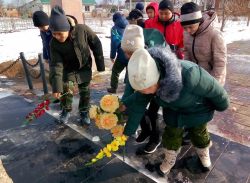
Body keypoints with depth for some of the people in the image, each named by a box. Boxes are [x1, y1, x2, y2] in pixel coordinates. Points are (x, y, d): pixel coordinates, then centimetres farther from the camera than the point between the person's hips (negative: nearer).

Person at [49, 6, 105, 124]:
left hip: (85, 67, 0)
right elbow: (56, 65, -23)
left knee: (85, 91, 8)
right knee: (65, 90, 0)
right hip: (68, 69, 1)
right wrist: (56, 87, -30)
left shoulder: (82, 30, -28)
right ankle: (66, 110, 26)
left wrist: (100, 64, -9)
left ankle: (84, 112, 27)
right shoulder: (54, 43, -23)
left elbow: (96, 45, -14)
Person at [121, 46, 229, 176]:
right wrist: (128, 130, -7)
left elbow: (213, 89, -27)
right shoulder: (148, 78, -29)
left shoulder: (188, 76, -47)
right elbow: (138, 104, -16)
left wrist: (222, 105, -5)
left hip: (197, 108, -2)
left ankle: (203, 152, 53)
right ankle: (170, 158, 42)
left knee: (198, 132, 20)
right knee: (171, 133, 13)